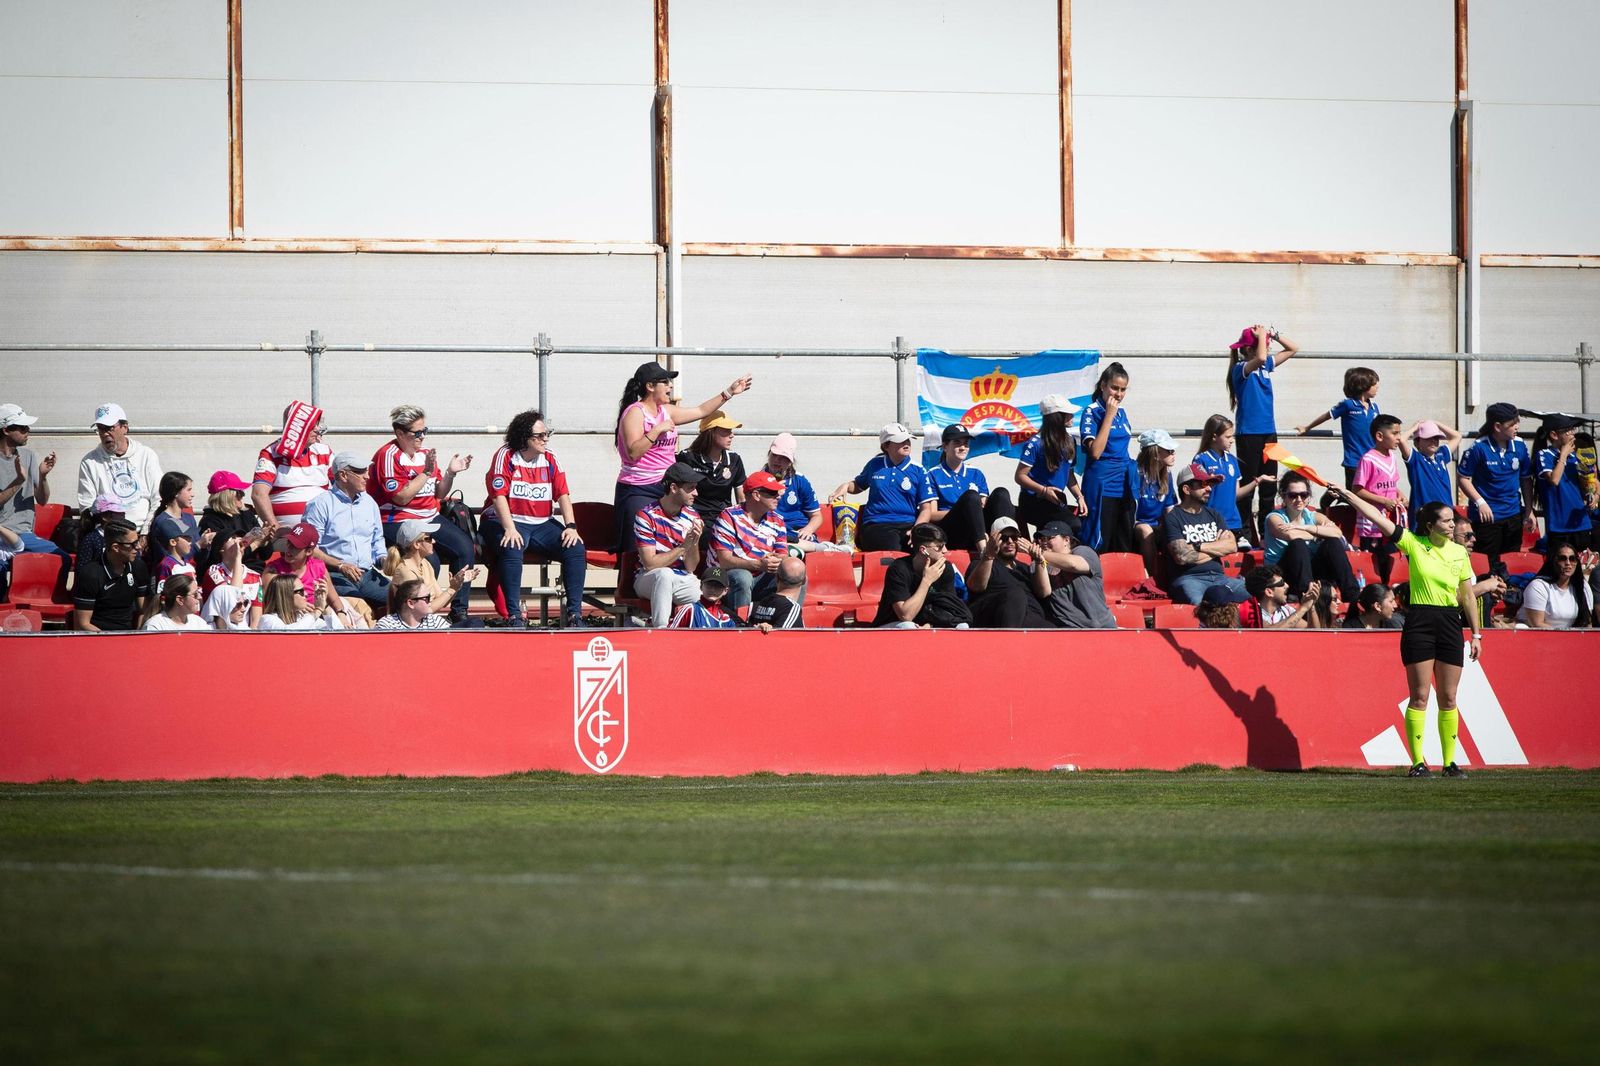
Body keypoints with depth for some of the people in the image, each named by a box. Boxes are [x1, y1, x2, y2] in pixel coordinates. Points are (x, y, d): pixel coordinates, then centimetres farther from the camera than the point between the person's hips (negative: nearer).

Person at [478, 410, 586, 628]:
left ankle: (574, 612, -15)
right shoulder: (506, 457, -6)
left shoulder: (550, 459, 9)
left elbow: (562, 494, 5)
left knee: (575, 548, -17)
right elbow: (499, 496, -14)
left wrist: (571, 527, -9)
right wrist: (510, 529, -26)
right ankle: (514, 615, -36)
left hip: (542, 524, 5)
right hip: (508, 521, -5)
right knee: (512, 550, -37)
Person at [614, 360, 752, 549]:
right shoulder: (635, 413, -10)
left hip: (666, 489, 8)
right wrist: (657, 430, -20)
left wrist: (729, 392, 22)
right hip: (640, 491, -8)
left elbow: (701, 411, 23)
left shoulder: (666, 411, 14)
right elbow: (633, 452, -20)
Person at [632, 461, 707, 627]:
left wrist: (694, 542, -17)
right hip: (648, 579, -3)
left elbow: (691, 568, 2)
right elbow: (650, 563, -16)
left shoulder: (693, 517, 4)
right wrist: (683, 547, -18)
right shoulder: (647, 516, -10)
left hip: (683, 580, 3)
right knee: (664, 574, -39)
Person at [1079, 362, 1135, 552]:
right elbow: (1095, 452, -20)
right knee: (1099, 548, -6)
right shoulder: (1092, 412, -8)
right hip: (1101, 488, -7)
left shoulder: (1121, 413, 12)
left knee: (1125, 546, 8)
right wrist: (1109, 415, -17)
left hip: (1124, 486, 7)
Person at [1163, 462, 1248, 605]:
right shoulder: (1173, 519, 3)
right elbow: (1181, 556, -11)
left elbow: (1232, 546, 8)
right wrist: (1217, 548, 4)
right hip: (1189, 578, -6)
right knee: (1198, 603, -41)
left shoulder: (1213, 514, 22)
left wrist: (1198, 547, -3)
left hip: (1218, 577, 6)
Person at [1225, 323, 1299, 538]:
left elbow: (1293, 349, 19)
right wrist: (1262, 335, -18)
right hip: (1249, 434, -7)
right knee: (1247, 484, -4)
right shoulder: (1241, 369, -12)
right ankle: (1245, 533, 0)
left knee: (1269, 482, 11)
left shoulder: (1266, 366, 10)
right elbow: (1260, 358, -33)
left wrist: (1273, 335, 4)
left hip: (1269, 432, 7)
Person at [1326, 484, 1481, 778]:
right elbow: (1377, 517, -3)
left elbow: (1467, 596, 13)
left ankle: (1450, 762, 9)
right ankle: (1418, 762, -2)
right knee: (1419, 696, -4)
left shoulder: (1459, 552, 8)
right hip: (1419, 622, -3)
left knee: (1448, 699, 4)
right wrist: (1347, 495, -8)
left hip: (1450, 624, 3)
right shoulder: (1414, 544, 0)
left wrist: (1476, 634, 12)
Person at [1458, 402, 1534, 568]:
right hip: (1487, 515, -5)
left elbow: (1526, 479, 11)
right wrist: (1480, 502, -14)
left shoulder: (1520, 446, 1)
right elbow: (1463, 478, -7)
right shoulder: (1479, 448, -13)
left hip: (1513, 515, 5)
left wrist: (1529, 510, 8)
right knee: (1488, 564, -3)